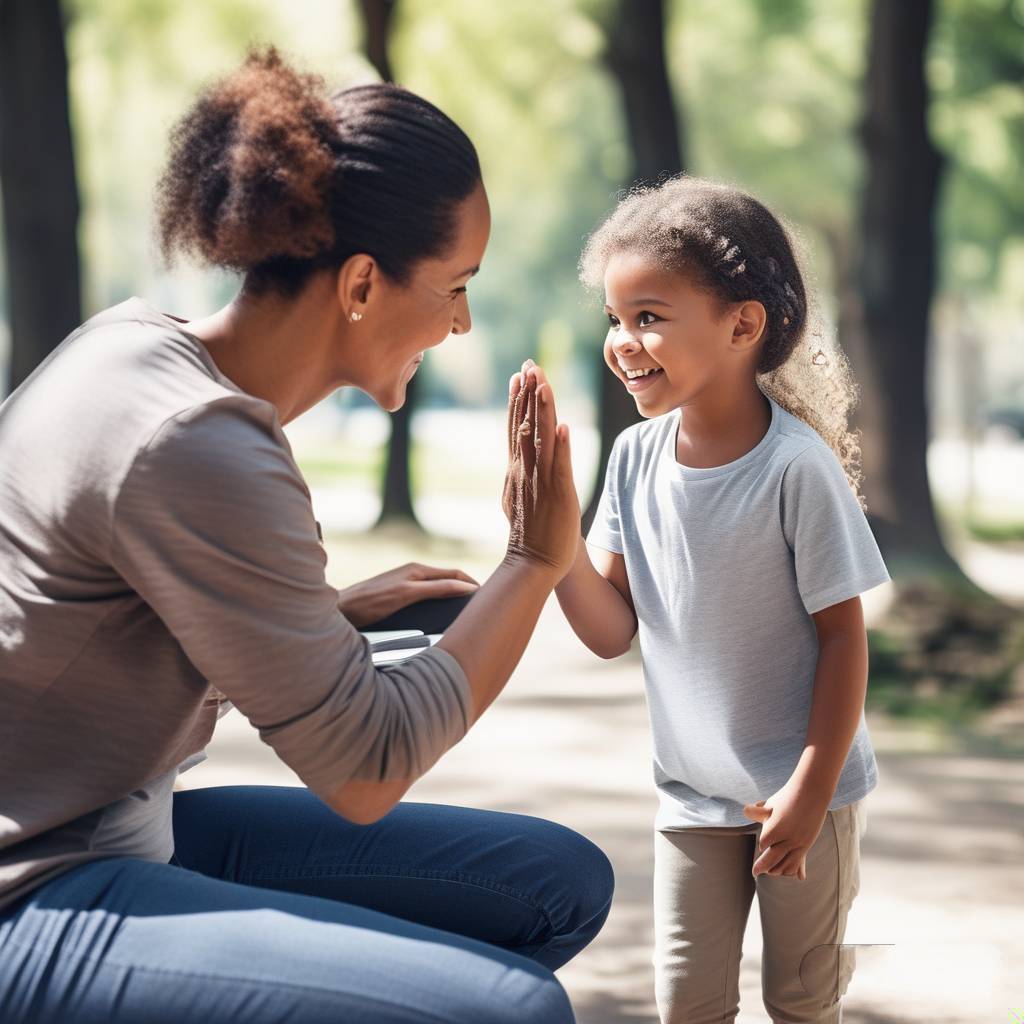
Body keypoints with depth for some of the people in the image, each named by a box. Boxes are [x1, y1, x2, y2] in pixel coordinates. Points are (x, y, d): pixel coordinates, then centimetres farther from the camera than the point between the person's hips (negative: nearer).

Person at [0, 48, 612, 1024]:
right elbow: (365, 768, -17)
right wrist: (537, 561, -7)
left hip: (130, 827, 10)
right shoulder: (197, 449, -24)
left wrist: (338, 609, 10)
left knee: (562, 883, 7)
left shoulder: (146, 345, 4)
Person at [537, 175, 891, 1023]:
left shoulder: (797, 466, -21)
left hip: (802, 792, -4)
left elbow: (843, 635, -15)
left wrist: (811, 791, -15)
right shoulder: (637, 456, -5)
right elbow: (613, 632, -4)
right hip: (693, 791, 4)